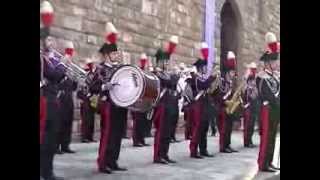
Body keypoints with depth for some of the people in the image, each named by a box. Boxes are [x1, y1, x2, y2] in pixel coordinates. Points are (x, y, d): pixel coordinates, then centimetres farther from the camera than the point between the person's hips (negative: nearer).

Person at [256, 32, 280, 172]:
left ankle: (268, 162, 18)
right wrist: (278, 104, -13)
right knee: (266, 137, -5)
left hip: (275, 110, 8)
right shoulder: (262, 77, -12)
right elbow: (270, 96, -18)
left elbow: (278, 92, 9)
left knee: (272, 137, 11)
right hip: (268, 110, -8)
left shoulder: (276, 75, 15)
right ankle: (263, 164, 0)